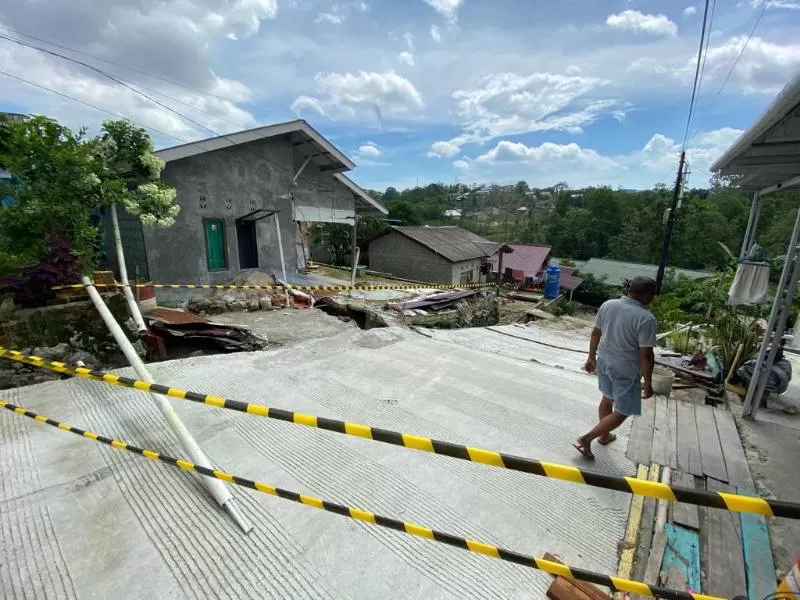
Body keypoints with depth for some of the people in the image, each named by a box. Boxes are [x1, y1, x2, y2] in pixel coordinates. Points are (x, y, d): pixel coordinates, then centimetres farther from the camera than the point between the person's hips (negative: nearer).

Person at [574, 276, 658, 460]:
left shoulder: (607, 305, -3)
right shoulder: (646, 318, -22)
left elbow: (595, 333, 6)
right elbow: (646, 355, -19)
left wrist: (591, 357, 17)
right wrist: (648, 382, -8)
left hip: (604, 360, 7)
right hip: (625, 369, -7)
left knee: (608, 398, 26)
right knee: (622, 412, 8)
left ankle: (604, 435, 44)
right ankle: (585, 439, 4)